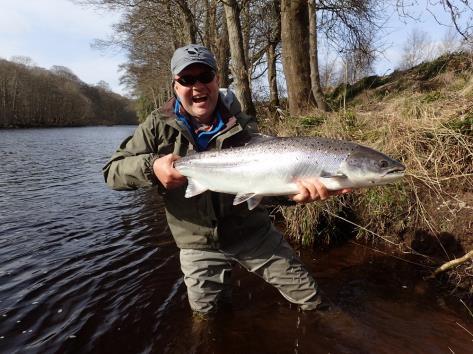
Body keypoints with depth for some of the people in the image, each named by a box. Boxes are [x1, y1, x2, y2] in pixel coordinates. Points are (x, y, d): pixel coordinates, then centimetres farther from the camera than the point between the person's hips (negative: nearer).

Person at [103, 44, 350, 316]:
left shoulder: (242, 125, -9)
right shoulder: (159, 127, -7)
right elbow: (112, 171, -8)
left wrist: (296, 189, -44)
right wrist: (151, 166, -30)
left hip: (253, 233, 0)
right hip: (199, 245, 1)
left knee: (312, 302, 8)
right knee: (208, 313, 19)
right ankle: (223, 291, 51)